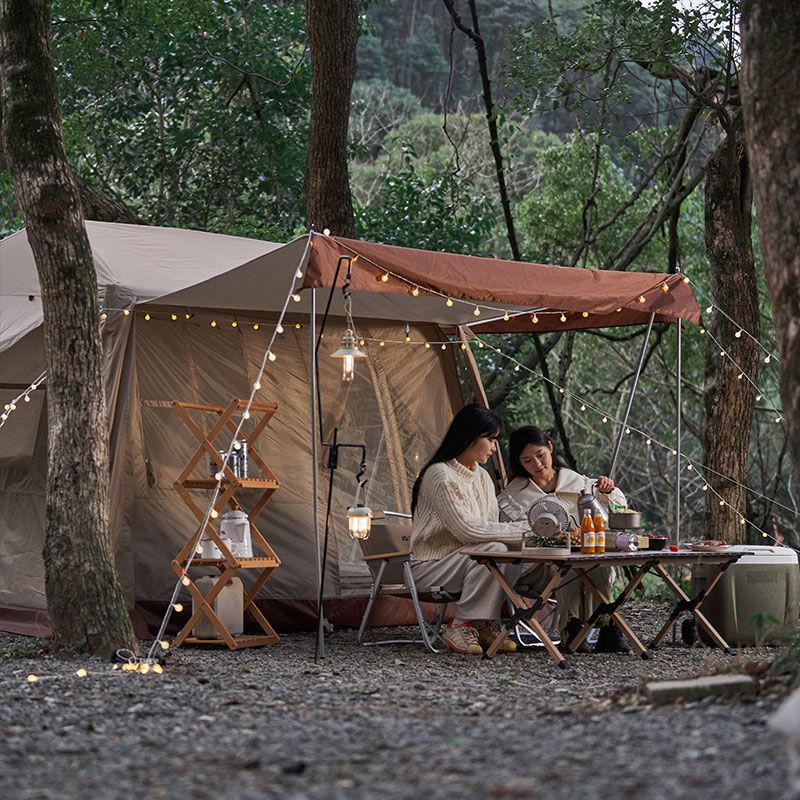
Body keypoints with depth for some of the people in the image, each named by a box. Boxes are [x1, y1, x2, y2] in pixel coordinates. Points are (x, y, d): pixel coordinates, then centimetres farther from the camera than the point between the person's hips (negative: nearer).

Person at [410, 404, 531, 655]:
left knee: (517, 555, -17)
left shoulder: (482, 478, 11)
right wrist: (522, 529, -23)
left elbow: (492, 527, 8)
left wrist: (527, 532, -13)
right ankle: (461, 626, -20)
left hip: (465, 559, 8)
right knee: (494, 551, -30)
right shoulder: (440, 475, -18)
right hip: (429, 565, -8)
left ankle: (485, 625, -9)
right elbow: (466, 529, -25)